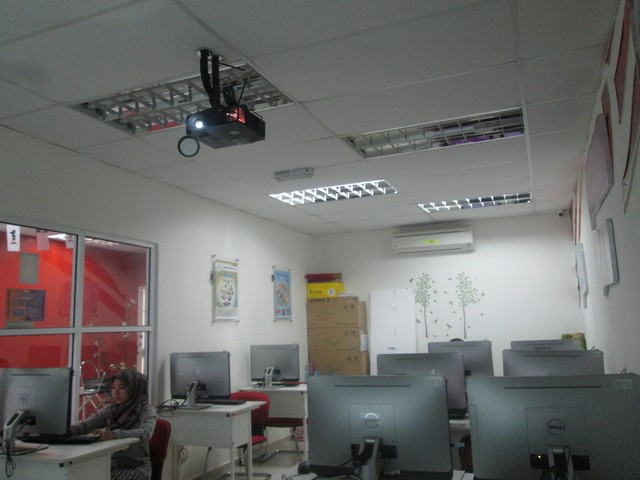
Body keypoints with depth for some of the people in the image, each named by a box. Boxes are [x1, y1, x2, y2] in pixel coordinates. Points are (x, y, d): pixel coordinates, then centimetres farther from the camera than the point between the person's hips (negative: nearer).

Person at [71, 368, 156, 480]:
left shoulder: (147, 411, -8)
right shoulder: (110, 409, 9)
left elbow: (145, 433, -28)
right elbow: (86, 425, -2)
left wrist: (113, 435, -42)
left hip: (137, 467, -4)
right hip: (113, 464, 5)